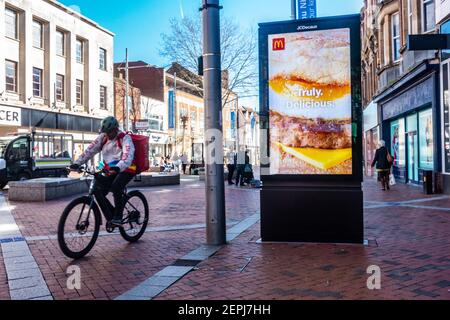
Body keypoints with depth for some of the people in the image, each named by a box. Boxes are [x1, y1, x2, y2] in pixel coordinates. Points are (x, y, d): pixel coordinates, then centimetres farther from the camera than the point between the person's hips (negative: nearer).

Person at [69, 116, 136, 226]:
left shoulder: (125, 138, -16)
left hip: (126, 169, -6)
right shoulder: (103, 138, 1)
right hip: (110, 170, 6)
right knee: (99, 192, -8)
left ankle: (118, 217, -18)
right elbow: (90, 150, -5)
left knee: (116, 188, -30)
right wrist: (77, 163, -17)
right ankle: (110, 216, 10)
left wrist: (118, 167, -50)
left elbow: (128, 156, -32)